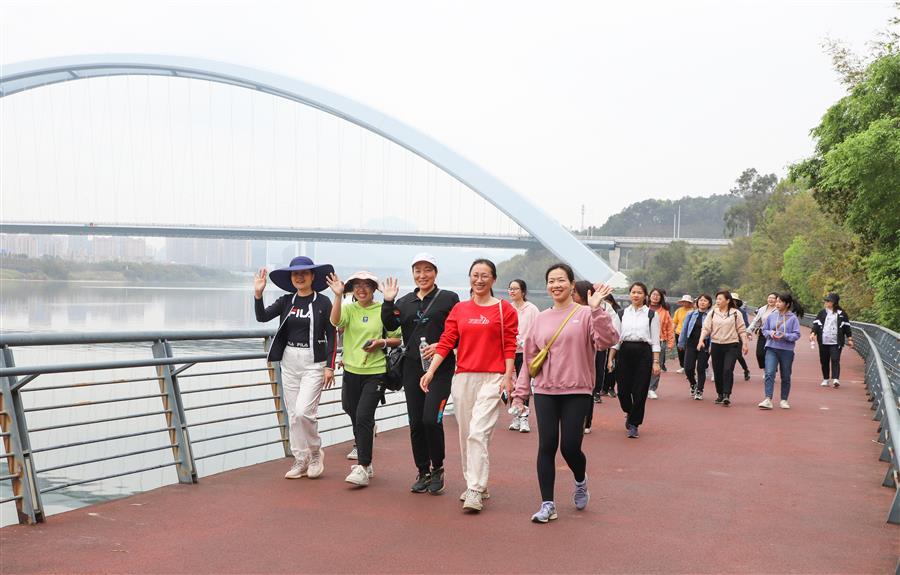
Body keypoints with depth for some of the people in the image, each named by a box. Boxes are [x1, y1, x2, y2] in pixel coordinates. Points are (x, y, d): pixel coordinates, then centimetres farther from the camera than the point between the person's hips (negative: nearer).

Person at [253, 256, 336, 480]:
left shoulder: (323, 303, -4)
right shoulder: (286, 301, 6)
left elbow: (331, 336, -3)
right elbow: (262, 317, -7)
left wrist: (330, 366, -8)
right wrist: (258, 294, -22)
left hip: (314, 362, -5)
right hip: (289, 361, 5)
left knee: (303, 411, -15)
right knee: (293, 414, 8)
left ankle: (316, 452, 9)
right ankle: (300, 460, 18)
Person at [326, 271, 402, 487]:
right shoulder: (349, 309, 5)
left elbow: (397, 339, 7)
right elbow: (336, 321, -18)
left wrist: (381, 343, -12)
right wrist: (338, 296, -28)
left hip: (375, 372, -4)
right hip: (352, 370, 4)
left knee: (363, 417, -13)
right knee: (356, 418, 12)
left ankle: (362, 468, -9)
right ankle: (365, 464, 27)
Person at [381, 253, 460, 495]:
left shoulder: (449, 298, 1)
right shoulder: (405, 301, 13)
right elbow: (389, 325, 0)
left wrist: (440, 346, -15)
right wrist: (388, 302, -9)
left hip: (440, 368, -4)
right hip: (412, 368, 4)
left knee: (431, 419, -14)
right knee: (416, 423, 6)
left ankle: (437, 469, 6)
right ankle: (423, 472, 19)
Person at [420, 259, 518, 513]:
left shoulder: (504, 309, 2)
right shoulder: (459, 309, 11)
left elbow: (509, 347, 0)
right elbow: (446, 342, 6)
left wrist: (508, 377, -9)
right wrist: (431, 371, -3)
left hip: (491, 378, -4)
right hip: (463, 377, 4)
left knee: (478, 433, -13)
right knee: (465, 435, 8)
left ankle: (476, 492, -11)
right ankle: (474, 485, 21)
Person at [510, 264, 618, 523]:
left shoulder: (585, 315, -2)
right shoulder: (542, 319, 10)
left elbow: (607, 340, -18)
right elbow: (530, 357, 12)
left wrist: (597, 309, -28)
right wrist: (520, 392, 9)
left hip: (577, 391, -3)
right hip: (545, 391, 3)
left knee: (570, 447, -4)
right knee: (546, 447, 1)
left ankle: (581, 482, 30)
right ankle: (547, 504, 11)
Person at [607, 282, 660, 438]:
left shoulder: (651, 315, 3)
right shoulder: (622, 314, 9)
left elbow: (655, 341, 1)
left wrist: (656, 362, -5)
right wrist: (611, 358, 5)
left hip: (643, 353, -2)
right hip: (624, 352, 2)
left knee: (640, 391, -2)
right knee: (623, 390, 1)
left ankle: (634, 424, 12)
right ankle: (629, 412, 33)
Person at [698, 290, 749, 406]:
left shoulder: (735, 313, 1)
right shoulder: (713, 313, 7)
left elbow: (742, 330, 3)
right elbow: (706, 328, 3)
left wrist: (744, 344, -2)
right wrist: (701, 340, -11)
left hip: (731, 346, -3)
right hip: (716, 345, 3)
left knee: (728, 370, -15)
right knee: (717, 371, 7)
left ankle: (726, 395, -15)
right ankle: (720, 395, 21)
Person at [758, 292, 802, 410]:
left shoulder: (793, 318, -4)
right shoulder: (771, 316, 4)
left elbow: (796, 335, -5)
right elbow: (764, 330, 12)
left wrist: (785, 336, -19)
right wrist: (770, 333, -8)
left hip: (787, 350, -1)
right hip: (771, 348, 1)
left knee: (785, 377, 10)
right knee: (769, 373, -13)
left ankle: (784, 400, 24)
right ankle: (768, 400, -17)